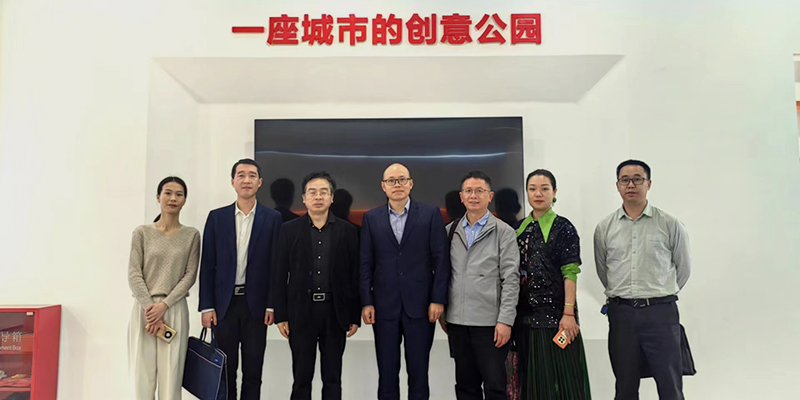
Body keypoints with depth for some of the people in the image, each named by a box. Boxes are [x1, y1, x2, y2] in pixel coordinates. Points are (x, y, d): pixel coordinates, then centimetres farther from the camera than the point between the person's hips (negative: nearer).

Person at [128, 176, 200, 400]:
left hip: (175, 310, 0)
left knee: (171, 378, -1)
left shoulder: (191, 235, 5)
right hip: (144, 309, 0)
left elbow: (190, 275, 0)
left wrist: (165, 304, -11)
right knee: (142, 376, 1)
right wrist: (150, 307, -10)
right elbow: (134, 274, -1)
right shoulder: (142, 233, 5)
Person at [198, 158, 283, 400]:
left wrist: (273, 305, -6)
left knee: (253, 371, 8)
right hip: (224, 303, 1)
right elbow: (207, 265, 3)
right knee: (225, 370, 10)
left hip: (256, 303, -1)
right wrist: (206, 306, -2)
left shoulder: (273, 218, 0)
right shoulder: (216, 217, 4)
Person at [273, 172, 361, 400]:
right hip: (301, 312, 0)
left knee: (332, 379, 10)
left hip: (335, 312, 1)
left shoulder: (347, 231, 2)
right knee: (301, 378, 8)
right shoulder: (289, 230, 2)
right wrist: (281, 315, -2)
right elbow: (280, 275, 2)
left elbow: (355, 275, 2)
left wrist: (355, 316, 0)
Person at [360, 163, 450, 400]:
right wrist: (366, 302, -1)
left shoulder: (431, 214, 2)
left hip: (420, 306, -1)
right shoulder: (371, 218, 6)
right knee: (387, 374, 9)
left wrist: (438, 299, -6)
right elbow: (365, 264, 5)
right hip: (384, 307, 1)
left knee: (419, 373, 7)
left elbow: (441, 260, -1)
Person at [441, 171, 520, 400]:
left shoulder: (504, 232, -1)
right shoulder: (451, 231, 9)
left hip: (490, 322, -3)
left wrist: (505, 321, -11)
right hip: (457, 321, 4)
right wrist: (442, 312, 8)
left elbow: (510, 279, -6)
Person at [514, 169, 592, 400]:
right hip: (526, 315, 5)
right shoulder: (520, 229, 9)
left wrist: (568, 313, -18)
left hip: (554, 312, -5)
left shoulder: (563, 228, -4)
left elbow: (570, 273, -11)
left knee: (559, 374, 2)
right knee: (531, 376, 12)